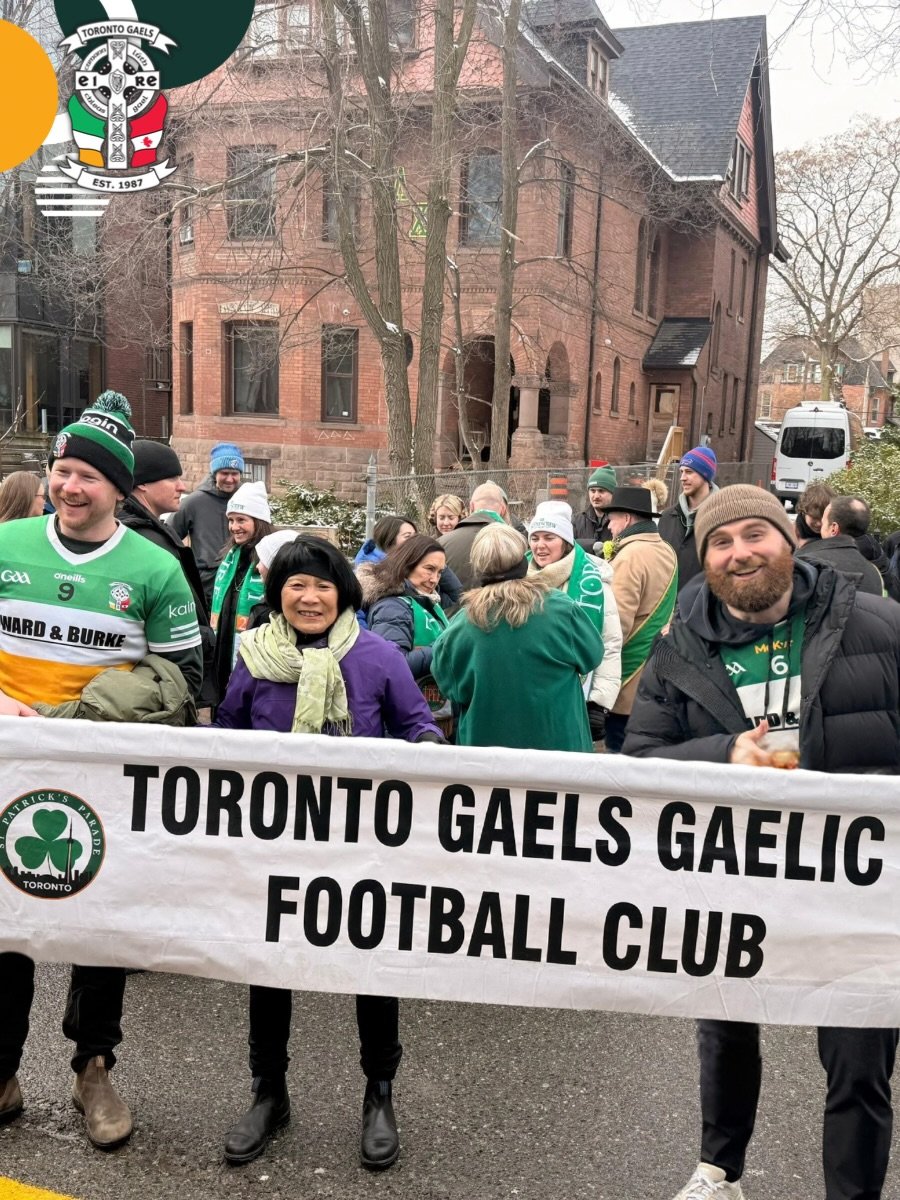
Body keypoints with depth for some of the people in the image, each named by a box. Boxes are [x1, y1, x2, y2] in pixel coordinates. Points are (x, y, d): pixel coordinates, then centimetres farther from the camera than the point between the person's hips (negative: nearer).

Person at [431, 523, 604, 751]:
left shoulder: (461, 623, -12)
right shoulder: (560, 607, -13)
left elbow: (447, 684, 2)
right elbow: (592, 655, 2)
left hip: (484, 742, 1)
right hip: (558, 742, -1)